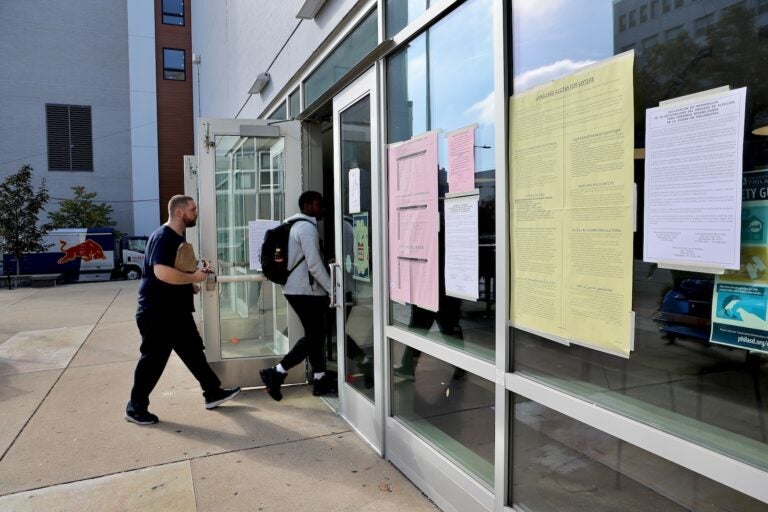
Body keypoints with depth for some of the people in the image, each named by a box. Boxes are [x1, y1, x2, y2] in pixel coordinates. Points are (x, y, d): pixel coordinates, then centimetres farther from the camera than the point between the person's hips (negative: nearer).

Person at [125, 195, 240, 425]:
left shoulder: (177, 237, 13)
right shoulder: (162, 237, -19)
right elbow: (162, 272, -33)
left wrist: (193, 281, 7)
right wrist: (193, 278, -21)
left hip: (177, 311, 10)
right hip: (156, 313, -10)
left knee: (194, 351, 14)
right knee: (153, 360, 2)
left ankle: (213, 393, 24)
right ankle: (136, 408, 18)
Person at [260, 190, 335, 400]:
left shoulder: (297, 225, 16)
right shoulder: (307, 227, -15)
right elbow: (314, 265, -21)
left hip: (297, 288, 10)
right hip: (306, 291, -10)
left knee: (315, 335, 14)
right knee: (313, 337, -3)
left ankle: (320, 380, 20)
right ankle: (276, 373, -2)